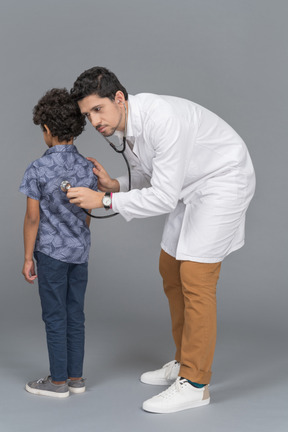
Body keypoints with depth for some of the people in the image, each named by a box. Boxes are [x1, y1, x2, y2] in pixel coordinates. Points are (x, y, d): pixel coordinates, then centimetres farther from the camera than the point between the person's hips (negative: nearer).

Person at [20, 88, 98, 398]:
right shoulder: (87, 167, 0)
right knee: (75, 315, 13)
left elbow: (33, 218, -13)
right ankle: (75, 377, 22)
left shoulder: (38, 170, -15)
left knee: (55, 317, 5)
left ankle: (58, 381, 14)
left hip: (51, 252, -5)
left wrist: (28, 257, -5)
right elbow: (89, 213, 8)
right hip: (80, 251, 5)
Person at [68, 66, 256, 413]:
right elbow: (146, 178, 7)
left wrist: (104, 200, -29)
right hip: (189, 187, 9)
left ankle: (194, 384, -1)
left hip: (224, 181, -9)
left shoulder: (162, 119, -33)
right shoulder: (119, 124, -4)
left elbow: (164, 198, -32)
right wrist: (113, 185, -12)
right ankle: (185, 361, 26)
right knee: (170, 271, 12)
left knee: (195, 280, -11)